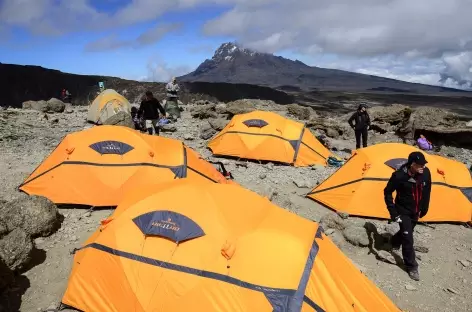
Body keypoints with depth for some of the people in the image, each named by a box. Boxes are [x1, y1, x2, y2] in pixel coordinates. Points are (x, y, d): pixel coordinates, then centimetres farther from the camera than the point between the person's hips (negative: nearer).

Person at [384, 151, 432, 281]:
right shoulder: (400, 176, -28)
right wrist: (393, 212, -16)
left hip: (415, 211, 5)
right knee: (408, 238, -6)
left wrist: (424, 209, 10)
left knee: (406, 232, 23)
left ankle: (394, 242, 54)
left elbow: (427, 192, 4)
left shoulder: (426, 173, -14)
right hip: (403, 211, -5)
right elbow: (387, 192, -15)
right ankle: (411, 267, 7)